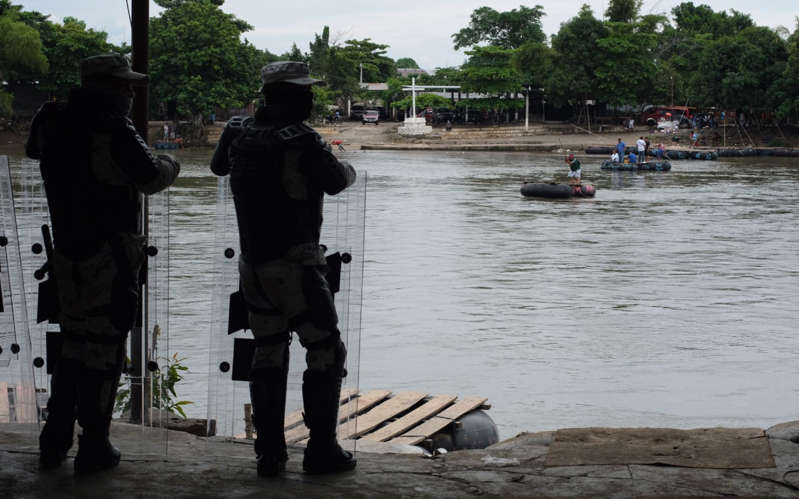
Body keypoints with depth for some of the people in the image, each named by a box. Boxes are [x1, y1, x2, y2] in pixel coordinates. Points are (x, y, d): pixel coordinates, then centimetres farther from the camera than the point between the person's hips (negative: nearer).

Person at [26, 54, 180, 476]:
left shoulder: (56, 125, 3)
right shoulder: (115, 133, -18)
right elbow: (151, 178, -8)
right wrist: (170, 165, 12)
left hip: (66, 254, 7)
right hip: (109, 259, -7)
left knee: (72, 343, 18)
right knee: (104, 348, 2)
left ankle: (54, 443, 23)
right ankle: (93, 449, 7)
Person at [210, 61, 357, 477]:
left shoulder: (240, 138, 5)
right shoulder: (302, 142, -16)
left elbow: (218, 166, 25)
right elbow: (335, 182, -6)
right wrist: (348, 170, 17)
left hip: (252, 266, 7)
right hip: (295, 266, -7)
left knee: (267, 355, 14)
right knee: (326, 352, 5)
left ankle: (269, 453, 14)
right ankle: (321, 450, 5)